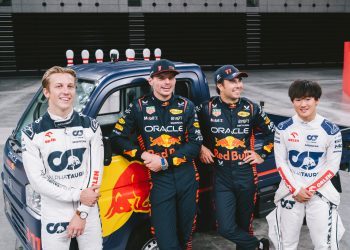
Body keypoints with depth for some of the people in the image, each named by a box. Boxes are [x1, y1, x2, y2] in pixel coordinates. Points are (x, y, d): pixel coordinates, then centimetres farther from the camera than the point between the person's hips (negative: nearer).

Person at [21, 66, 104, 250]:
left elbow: (96, 172, -4)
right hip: (54, 217, -1)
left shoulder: (90, 126, -2)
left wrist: (81, 213, -9)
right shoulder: (32, 134, -6)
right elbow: (37, 181, -10)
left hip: (89, 213, 2)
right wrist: (77, 195, -16)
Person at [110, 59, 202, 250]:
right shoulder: (139, 107, 1)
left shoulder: (186, 106, 4)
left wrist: (165, 162, -13)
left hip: (187, 178, 3)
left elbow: (196, 144, -3)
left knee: (186, 233, 18)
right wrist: (142, 155, -13)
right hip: (158, 180, -2)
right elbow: (117, 139, 0)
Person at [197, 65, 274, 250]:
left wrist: (262, 155, 6)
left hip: (246, 175, 1)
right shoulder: (207, 109, -4)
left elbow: (272, 133, 13)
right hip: (222, 177, -1)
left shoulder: (251, 108, 1)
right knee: (226, 228, -5)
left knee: (244, 224, 12)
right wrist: (201, 148, -2)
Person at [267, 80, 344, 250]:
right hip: (290, 190, 2)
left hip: (321, 191, -1)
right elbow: (280, 162, -2)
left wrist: (311, 189, -12)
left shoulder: (331, 130, -6)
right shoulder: (283, 129, -2)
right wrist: (296, 189, -10)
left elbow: (332, 166, -5)